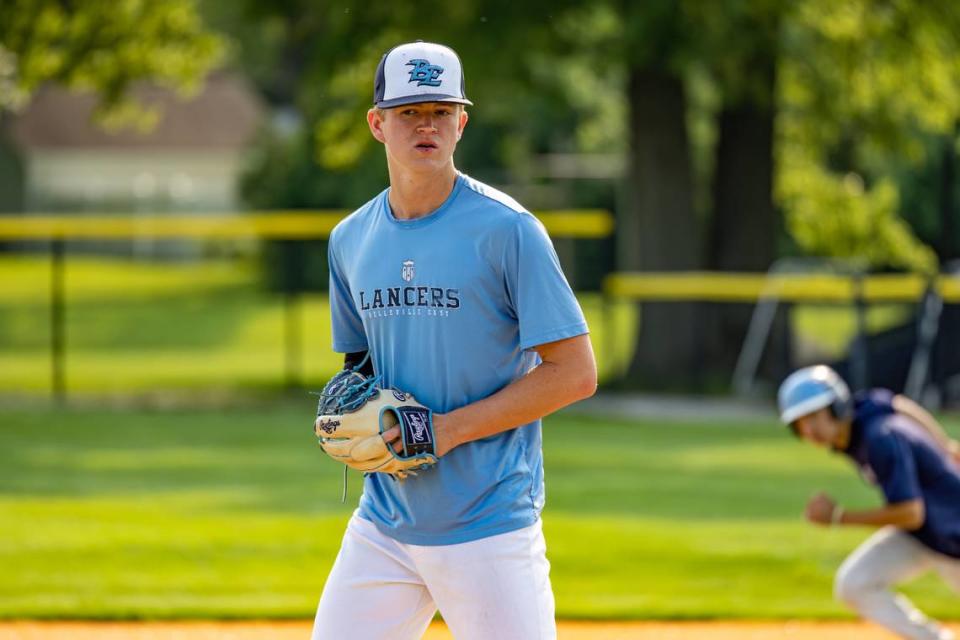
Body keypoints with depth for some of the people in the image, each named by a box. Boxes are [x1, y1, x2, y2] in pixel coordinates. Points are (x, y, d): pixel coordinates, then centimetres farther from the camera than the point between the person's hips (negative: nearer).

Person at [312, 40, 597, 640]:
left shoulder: (507, 230, -9)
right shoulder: (351, 239, 10)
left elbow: (575, 373, -10)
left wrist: (449, 429, -15)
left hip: (490, 525, -5)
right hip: (384, 521, 5)